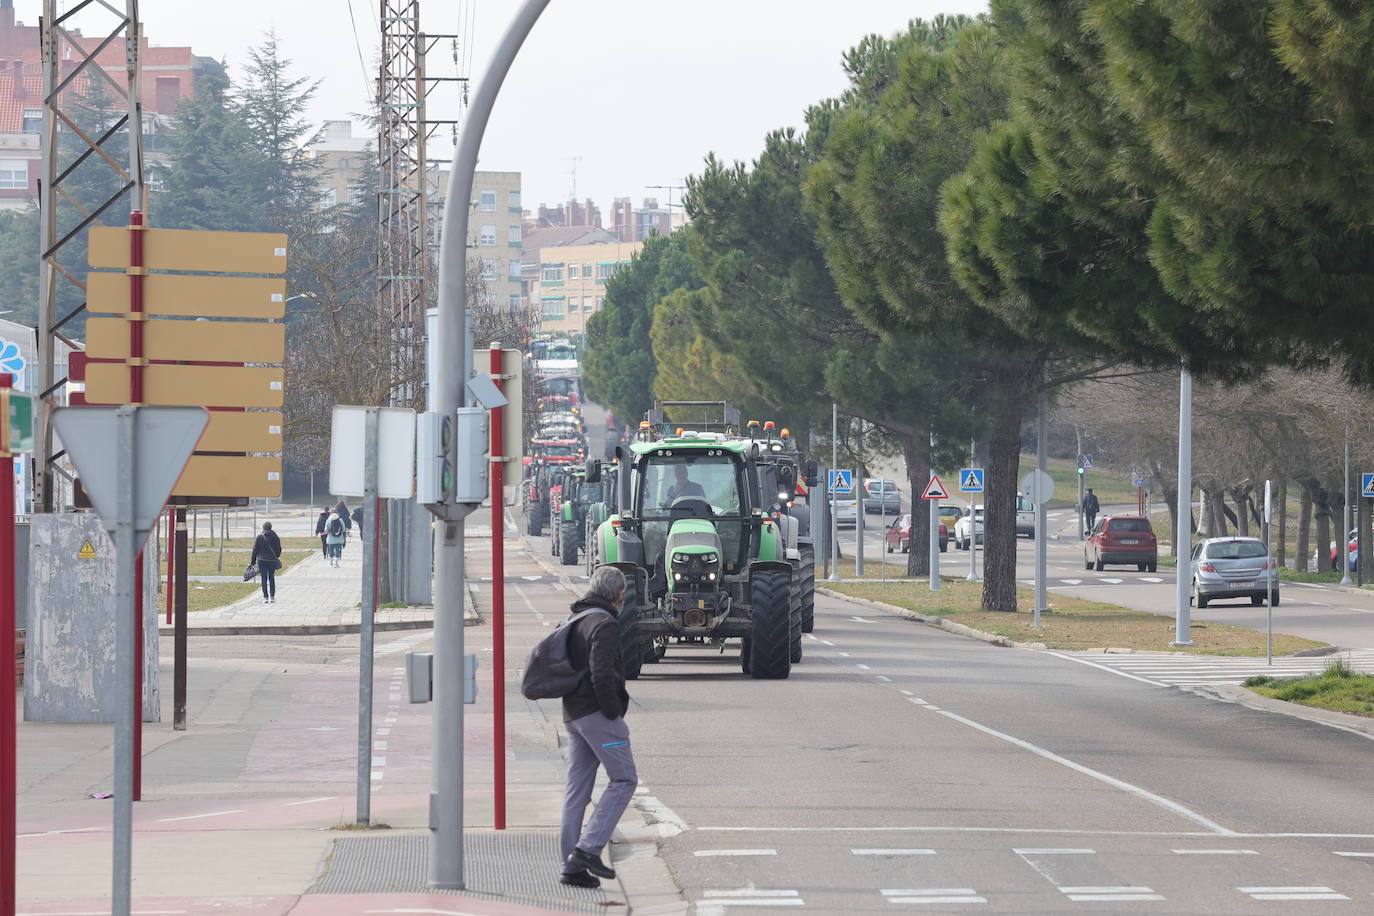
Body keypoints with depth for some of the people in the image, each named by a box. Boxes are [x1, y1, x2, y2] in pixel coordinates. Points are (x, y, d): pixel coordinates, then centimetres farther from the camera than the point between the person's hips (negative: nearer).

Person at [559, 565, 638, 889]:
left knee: (577, 789, 8)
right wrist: (613, 711, -13)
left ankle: (572, 865, 8)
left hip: (573, 714, 9)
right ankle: (588, 848, -11)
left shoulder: (573, 622, 16)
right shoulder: (605, 625, -13)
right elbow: (601, 674, -23)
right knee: (623, 780, -3)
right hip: (598, 715, -9)